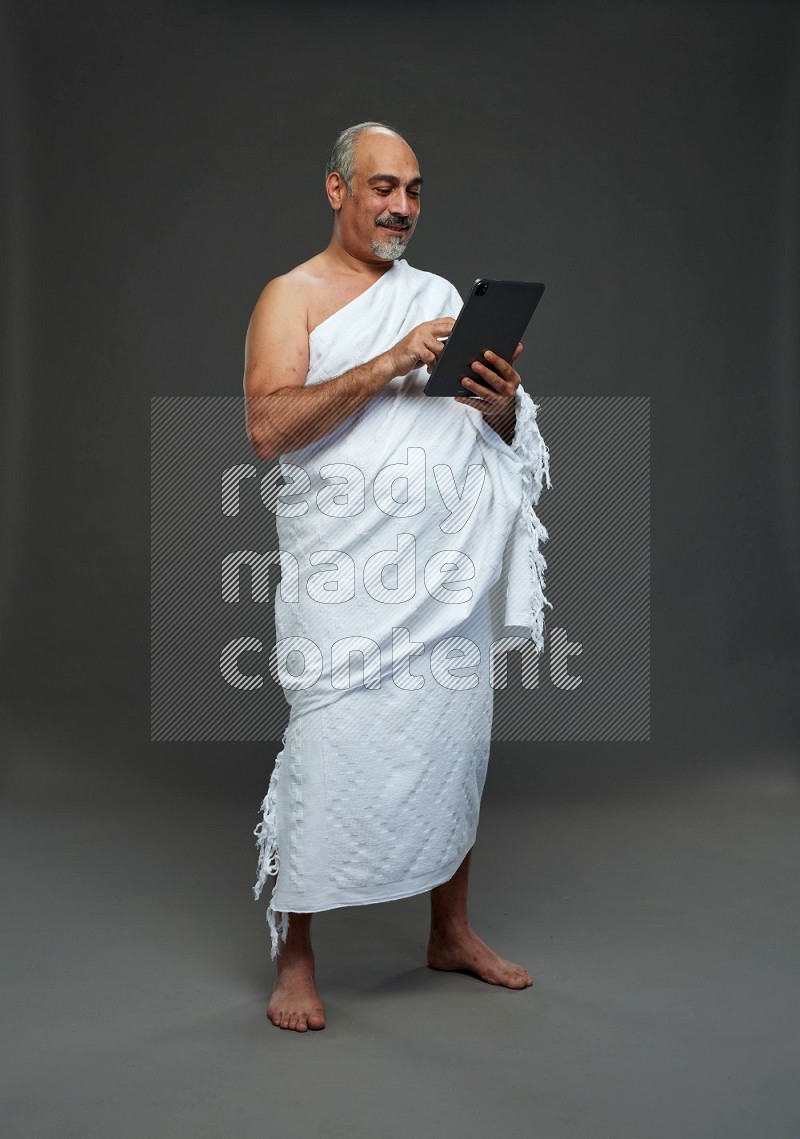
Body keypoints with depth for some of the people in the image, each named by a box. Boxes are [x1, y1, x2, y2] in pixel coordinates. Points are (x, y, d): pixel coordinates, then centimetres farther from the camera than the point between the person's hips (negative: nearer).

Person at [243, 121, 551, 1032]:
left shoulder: (440, 295, 18)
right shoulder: (293, 297, 2)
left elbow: (498, 434, 19)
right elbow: (267, 428, -14)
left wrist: (505, 401, -5)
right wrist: (391, 363, -20)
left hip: (451, 564, 5)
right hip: (347, 570, -5)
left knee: (454, 742, 10)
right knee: (328, 752, -6)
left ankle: (451, 932, 27)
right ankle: (294, 960, 9)